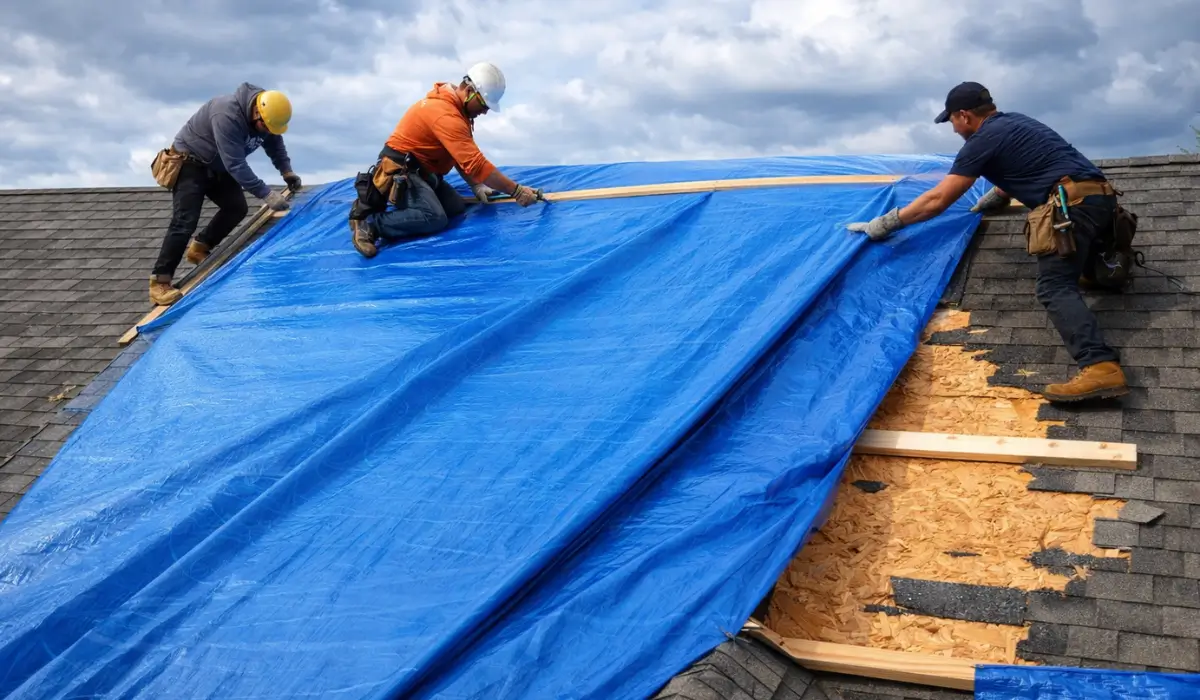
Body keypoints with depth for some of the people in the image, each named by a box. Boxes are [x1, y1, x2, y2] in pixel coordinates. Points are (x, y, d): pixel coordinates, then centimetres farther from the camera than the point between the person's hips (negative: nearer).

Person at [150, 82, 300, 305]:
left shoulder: (267, 114, -13)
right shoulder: (227, 115, -39)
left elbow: (275, 143, 8)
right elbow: (236, 165, -40)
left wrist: (287, 171, -7)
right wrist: (266, 194, -41)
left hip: (217, 165, 8)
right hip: (190, 163, -8)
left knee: (236, 208, 4)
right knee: (185, 221, -16)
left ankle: (200, 249, 23)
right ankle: (160, 282, -13)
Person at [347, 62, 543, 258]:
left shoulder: (454, 106, 7)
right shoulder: (446, 115, -26)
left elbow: (463, 157, 12)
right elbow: (476, 164, -28)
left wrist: (475, 186, -1)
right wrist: (517, 191, -25)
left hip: (420, 170, 10)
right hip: (400, 170, -10)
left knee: (456, 208, -1)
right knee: (435, 219, -26)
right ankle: (369, 221, -17)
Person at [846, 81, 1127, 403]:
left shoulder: (983, 139, -1)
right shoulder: (1013, 121, 25)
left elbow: (937, 200, -2)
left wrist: (882, 225, 3)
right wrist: (992, 198, 52)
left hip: (1074, 202, -10)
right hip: (1102, 195, 10)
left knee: (1055, 288, -20)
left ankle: (1101, 367, -37)